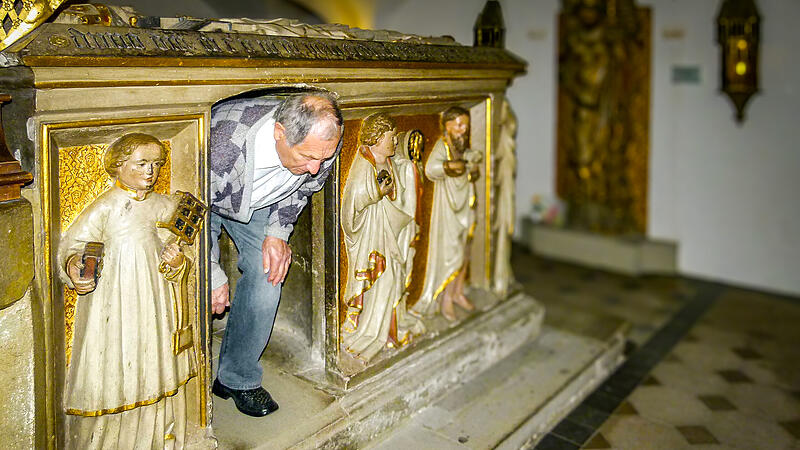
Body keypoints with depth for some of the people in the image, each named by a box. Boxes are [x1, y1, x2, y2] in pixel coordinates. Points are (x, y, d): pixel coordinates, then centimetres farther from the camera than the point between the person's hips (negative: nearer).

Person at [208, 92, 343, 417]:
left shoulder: (323, 141, -28)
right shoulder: (225, 143, -44)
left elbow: (302, 188, -2)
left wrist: (278, 232, -13)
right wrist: (213, 276, -18)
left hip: (259, 203, 4)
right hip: (203, 198, -4)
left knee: (267, 282, -8)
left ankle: (237, 378, 11)